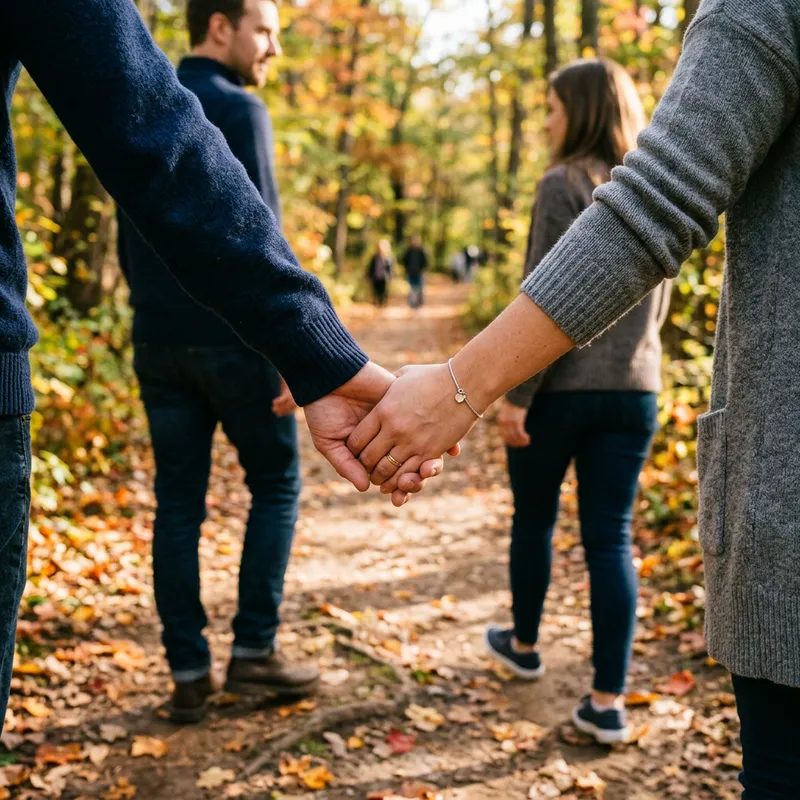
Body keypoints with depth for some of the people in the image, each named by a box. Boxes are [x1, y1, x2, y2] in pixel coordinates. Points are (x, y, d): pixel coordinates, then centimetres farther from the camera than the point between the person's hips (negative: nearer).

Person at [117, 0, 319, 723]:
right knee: (276, 486, 9)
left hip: (159, 343, 7)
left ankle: (188, 673, 11)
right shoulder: (238, 111, -10)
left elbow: (130, 241, 16)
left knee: (179, 505, 8)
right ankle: (253, 650, 8)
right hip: (234, 339, -6)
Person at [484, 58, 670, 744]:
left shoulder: (565, 186, -10)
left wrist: (515, 395, -13)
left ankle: (524, 644, 36)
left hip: (560, 386, -5)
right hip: (634, 389, 5)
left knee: (534, 517, 16)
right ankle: (609, 701, 3)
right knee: (610, 540, 4)